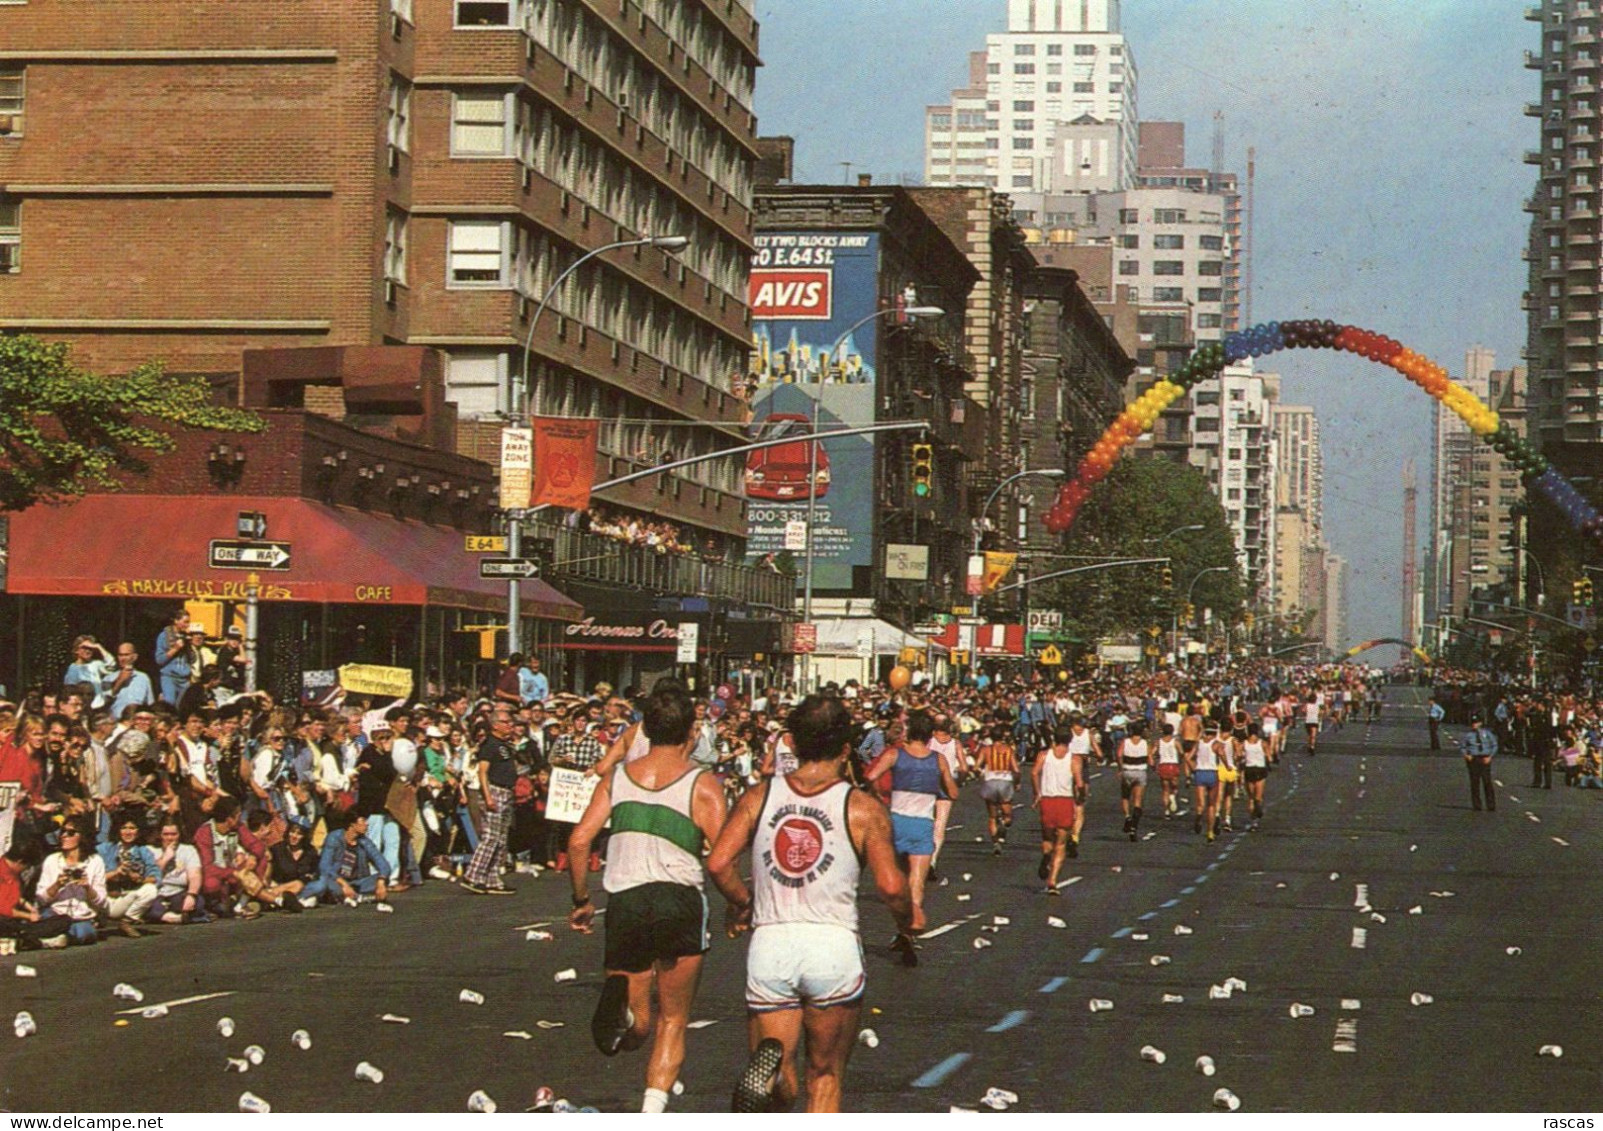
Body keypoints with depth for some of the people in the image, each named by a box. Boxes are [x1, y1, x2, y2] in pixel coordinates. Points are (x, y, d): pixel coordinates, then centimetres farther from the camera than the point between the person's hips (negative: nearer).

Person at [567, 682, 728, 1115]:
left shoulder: (616, 777, 9)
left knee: (638, 1026, 14)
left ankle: (620, 1002, -22)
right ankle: (653, 1108, -6)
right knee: (673, 1021, 13)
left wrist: (582, 901, 14)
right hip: (680, 901, -2)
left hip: (623, 902, 2)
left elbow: (578, 842, 3)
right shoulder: (702, 784, -1)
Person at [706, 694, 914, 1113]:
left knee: (781, 1089, 9)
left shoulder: (758, 799, 4)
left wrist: (742, 905, 14)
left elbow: (718, 863, -4)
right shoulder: (863, 809, -2)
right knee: (825, 1077, 15)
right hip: (834, 945, -1)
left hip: (769, 943, 2)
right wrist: (906, 921, 14)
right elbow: (890, 886, -7)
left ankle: (769, 1063, -26)